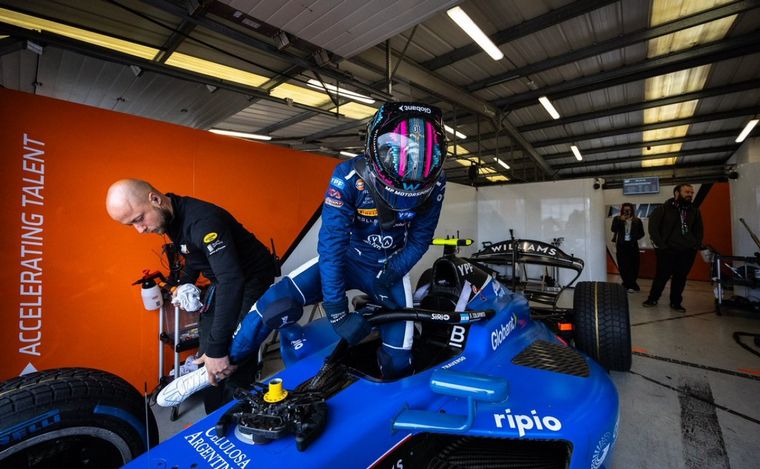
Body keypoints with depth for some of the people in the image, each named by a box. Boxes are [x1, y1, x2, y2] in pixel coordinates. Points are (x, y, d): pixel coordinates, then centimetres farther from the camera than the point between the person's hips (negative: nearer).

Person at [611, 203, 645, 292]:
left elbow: (641, 233, 8)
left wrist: (634, 237, -7)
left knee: (634, 265, 0)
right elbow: (614, 229, -11)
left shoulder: (637, 220, 7)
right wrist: (621, 220, -14)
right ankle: (630, 285, 8)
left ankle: (629, 284, 16)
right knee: (623, 265, -4)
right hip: (621, 245, -1)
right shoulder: (617, 219, 4)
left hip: (632, 245, 1)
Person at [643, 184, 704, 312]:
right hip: (667, 250, -4)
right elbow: (653, 227, -7)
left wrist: (696, 244, 9)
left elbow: (699, 229, 21)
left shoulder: (695, 211, 11)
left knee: (680, 278, 6)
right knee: (662, 276, -1)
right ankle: (652, 299, 14)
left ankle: (676, 302, 19)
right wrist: (661, 245, -12)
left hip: (688, 251, 4)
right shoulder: (663, 209, -4)